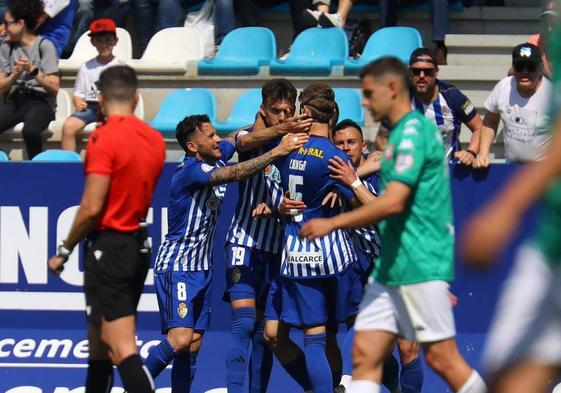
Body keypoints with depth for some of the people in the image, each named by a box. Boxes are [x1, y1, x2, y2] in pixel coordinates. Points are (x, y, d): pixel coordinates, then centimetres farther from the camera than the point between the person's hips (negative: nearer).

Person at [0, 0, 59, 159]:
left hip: (39, 100, -4)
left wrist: (33, 70, -16)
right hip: (14, 100, 4)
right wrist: (15, 74, -10)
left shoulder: (44, 45, -1)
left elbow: (54, 87, -5)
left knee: (30, 130, -38)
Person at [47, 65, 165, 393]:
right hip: (139, 245, 8)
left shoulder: (105, 138, -15)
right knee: (99, 342, 21)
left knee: (122, 349, -12)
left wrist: (65, 250, -8)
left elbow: (92, 208, -18)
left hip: (109, 246, -8)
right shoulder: (155, 140, 5)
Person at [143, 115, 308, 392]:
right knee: (180, 339, -19)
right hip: (175, 267, -9)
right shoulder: (189, 171, -19)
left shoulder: (215, 157, 4)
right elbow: (233, 175, -33)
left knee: (193, 345, 6)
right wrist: (276, 152, -35)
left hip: (202, 267, 9)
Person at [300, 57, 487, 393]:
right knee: (366, 356, 1)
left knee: (442, 358, -5)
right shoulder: (406, 132, 18)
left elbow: (393, 202, -21)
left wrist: (333, 223, -14)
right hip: (392, 266, 10)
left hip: (420, 266, -10)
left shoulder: (412, 132, -13)